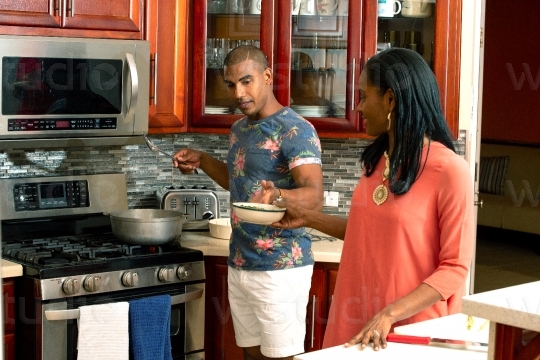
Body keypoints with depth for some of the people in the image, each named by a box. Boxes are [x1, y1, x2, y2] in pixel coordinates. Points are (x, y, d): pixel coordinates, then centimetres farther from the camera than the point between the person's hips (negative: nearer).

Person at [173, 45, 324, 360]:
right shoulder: (239, 129, 11)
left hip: (280, 268, -8)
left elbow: (315, 197, -27)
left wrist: (277, 195, -46)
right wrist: (202, 161, 13)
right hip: (239, 265, 8)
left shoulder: (295, 130, -15)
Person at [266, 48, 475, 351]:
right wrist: (307, 218, 13)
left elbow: (455, 267, -15)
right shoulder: (377, 158, 6)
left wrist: (391, 313, -23)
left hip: (412, 331, -6)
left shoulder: (449, 170, -15)